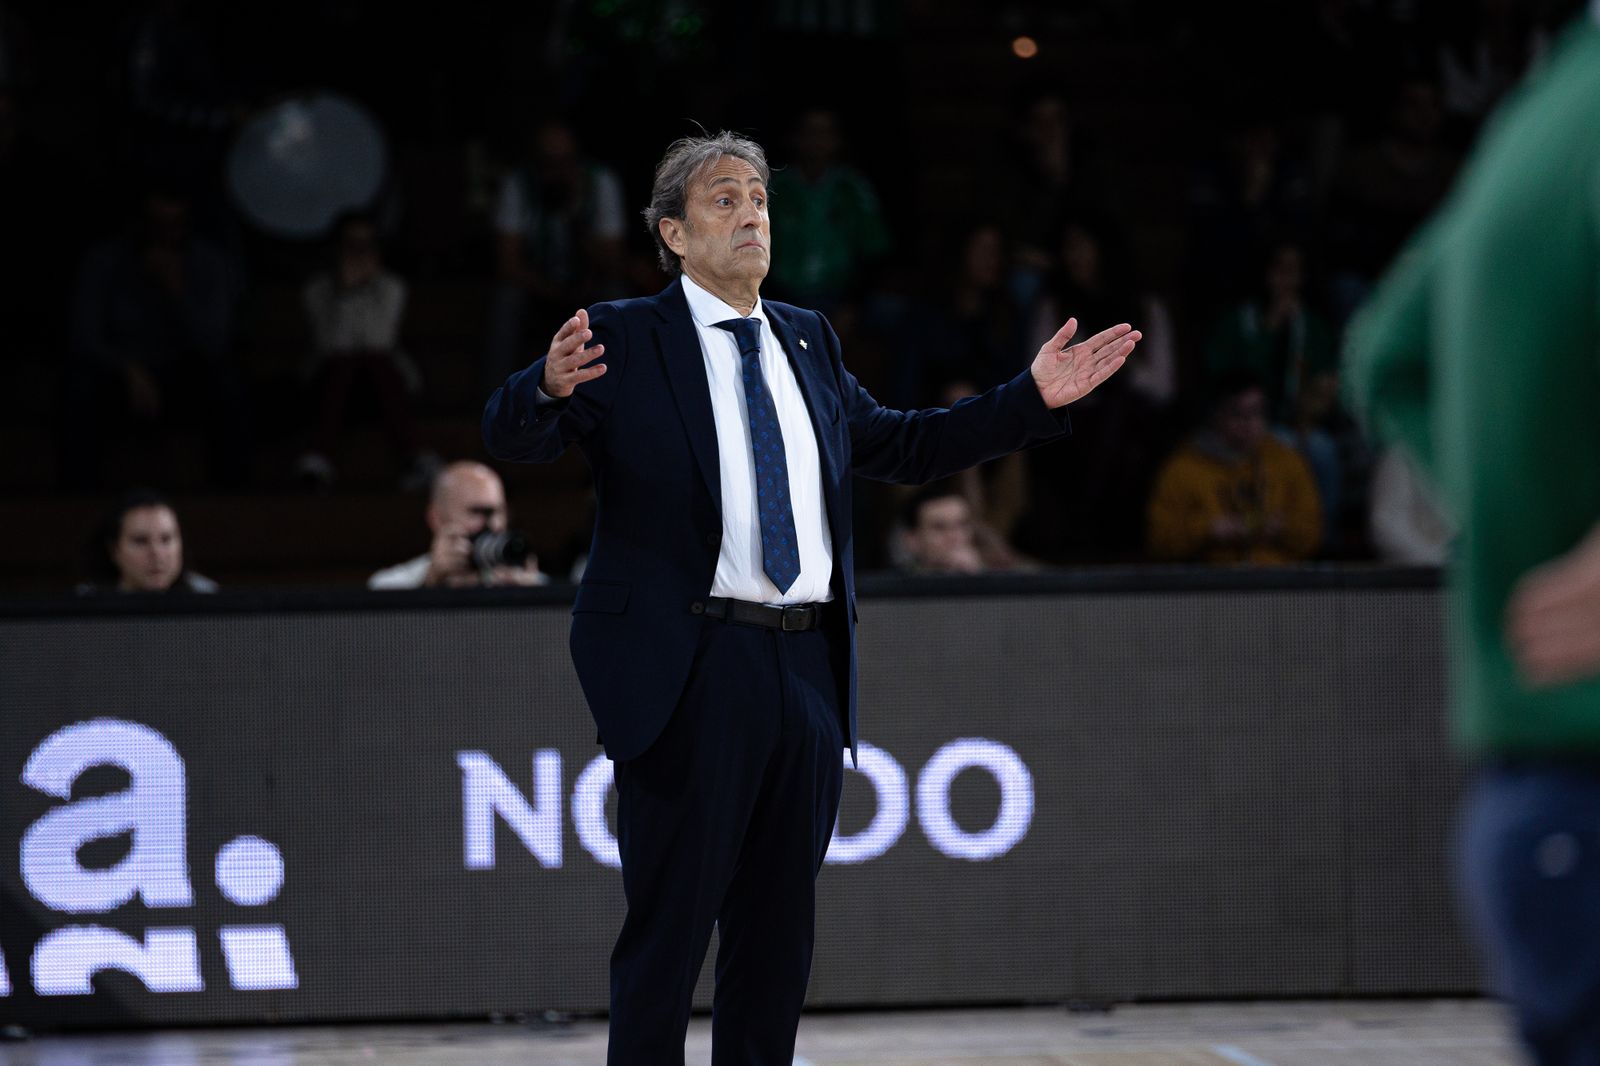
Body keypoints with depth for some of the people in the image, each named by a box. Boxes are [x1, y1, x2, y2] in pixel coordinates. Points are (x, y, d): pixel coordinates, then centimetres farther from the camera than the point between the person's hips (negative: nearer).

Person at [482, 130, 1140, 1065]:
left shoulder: (807, 341, 15)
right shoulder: (624, 340, -4)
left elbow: (895, 444, 25)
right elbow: (512, 436, -14)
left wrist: (1033, 398, 18)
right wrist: (550, 386, -37)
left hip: (806, 671, 6)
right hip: (689, 670, -6)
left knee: (780, 931, 12)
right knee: (669, 925, -3)